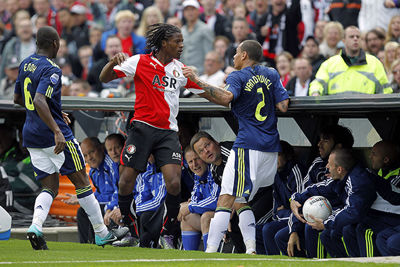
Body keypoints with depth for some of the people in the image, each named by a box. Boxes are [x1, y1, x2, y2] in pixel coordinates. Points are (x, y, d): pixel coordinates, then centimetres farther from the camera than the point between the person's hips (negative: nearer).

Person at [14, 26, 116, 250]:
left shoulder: (26, 64, 10)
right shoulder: (51, 71, -16)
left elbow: (18, 99, 22)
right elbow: (39, 101, -30)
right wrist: (57, 131, -34)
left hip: (31, 136, 8)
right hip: (53, 135, -8)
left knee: (50, 188, 9)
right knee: (82, 182, 5)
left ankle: (36, 226, -18)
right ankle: (101, 233, 12)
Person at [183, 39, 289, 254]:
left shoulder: (237, 77, -3)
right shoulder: (271, 74, 13)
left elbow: (226, 97, -23)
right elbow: (283, 106, 7)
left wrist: (197, 81, -22)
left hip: (248, 146, -7)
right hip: (271, 147, 7)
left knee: (225, 200, -11)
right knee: (242, 201, 15)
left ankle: (211, 250, -19)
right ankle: (251, 250, 3)